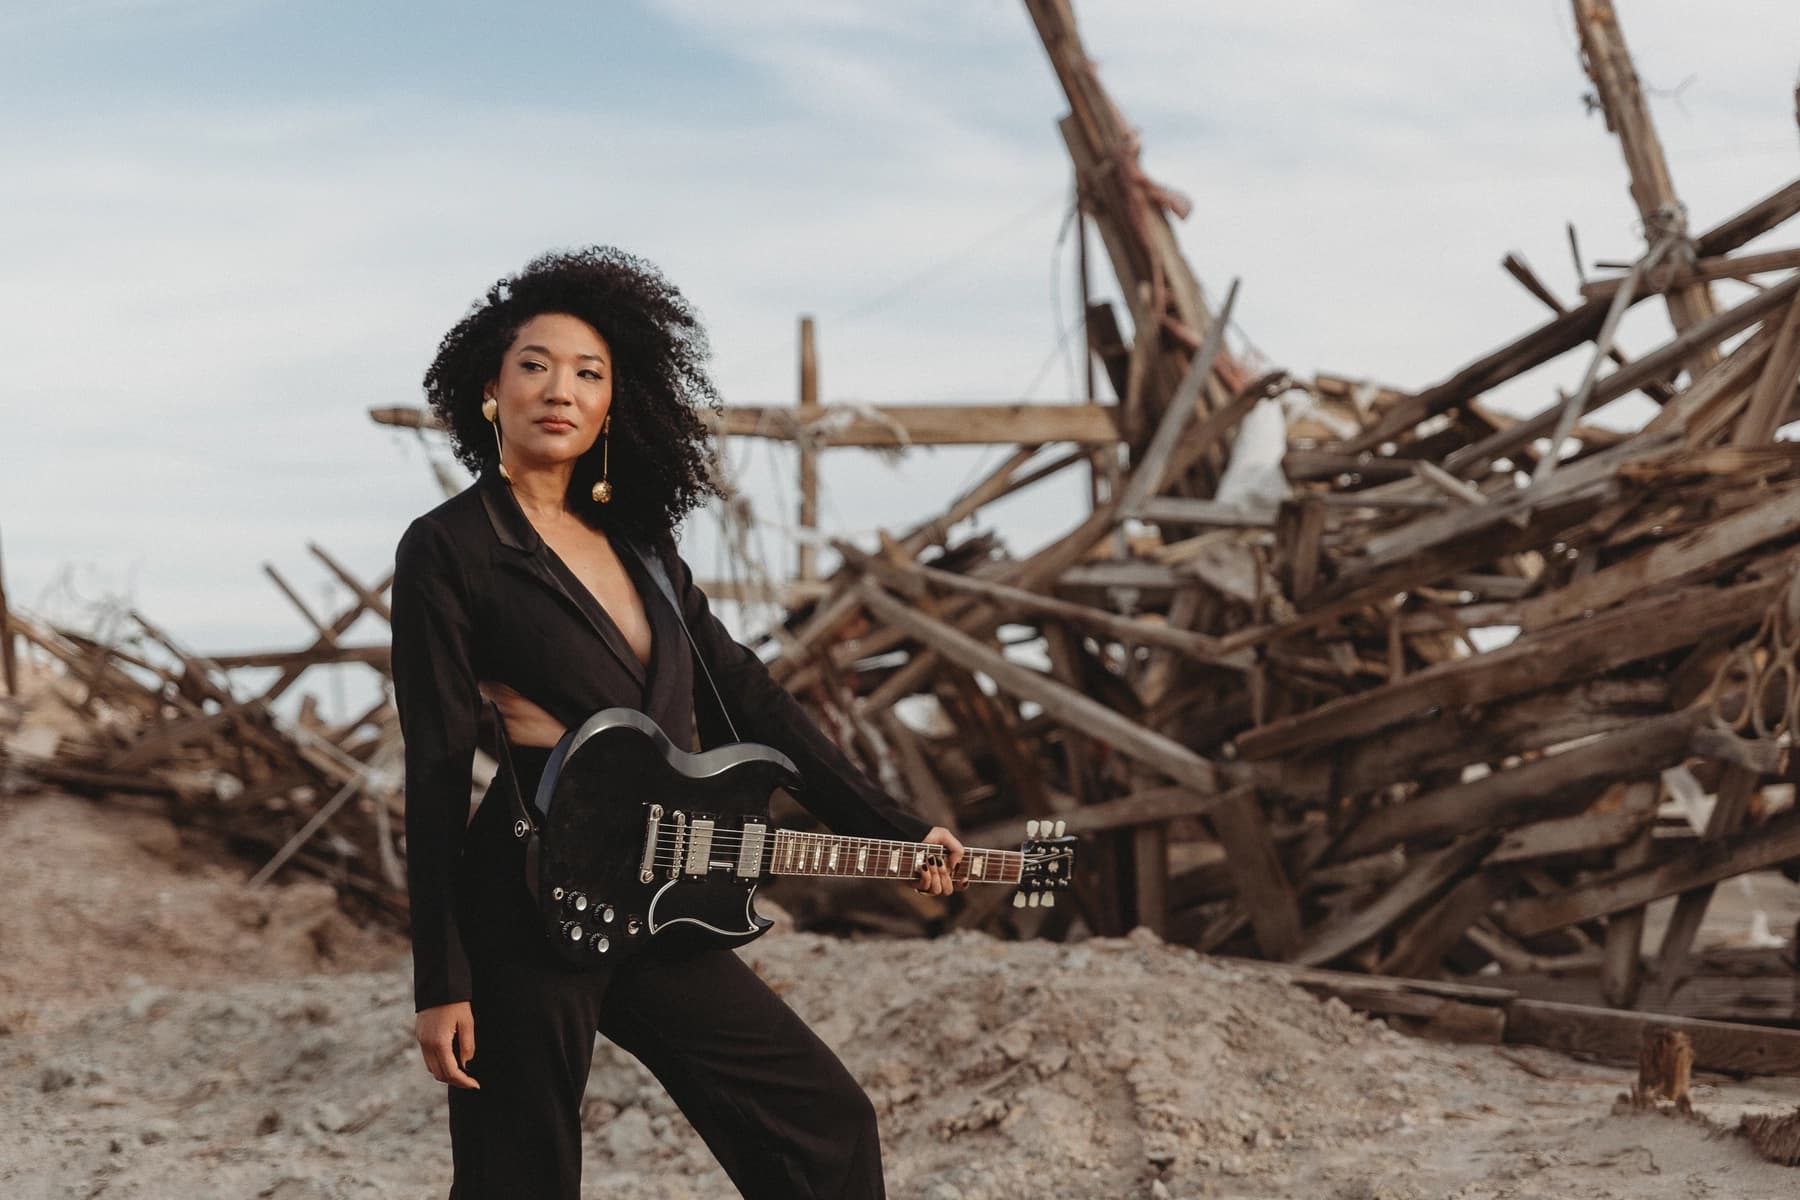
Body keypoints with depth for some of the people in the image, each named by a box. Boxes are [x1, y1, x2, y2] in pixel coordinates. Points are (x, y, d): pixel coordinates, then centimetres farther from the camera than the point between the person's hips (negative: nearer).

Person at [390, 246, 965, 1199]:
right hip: (528, 918, -7)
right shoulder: (447, 550, -6)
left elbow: (749, 700, 13)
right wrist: (440, 984, -13)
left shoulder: (636, 539, 13)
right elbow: (436, 773, -10)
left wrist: (897, 832, 7)